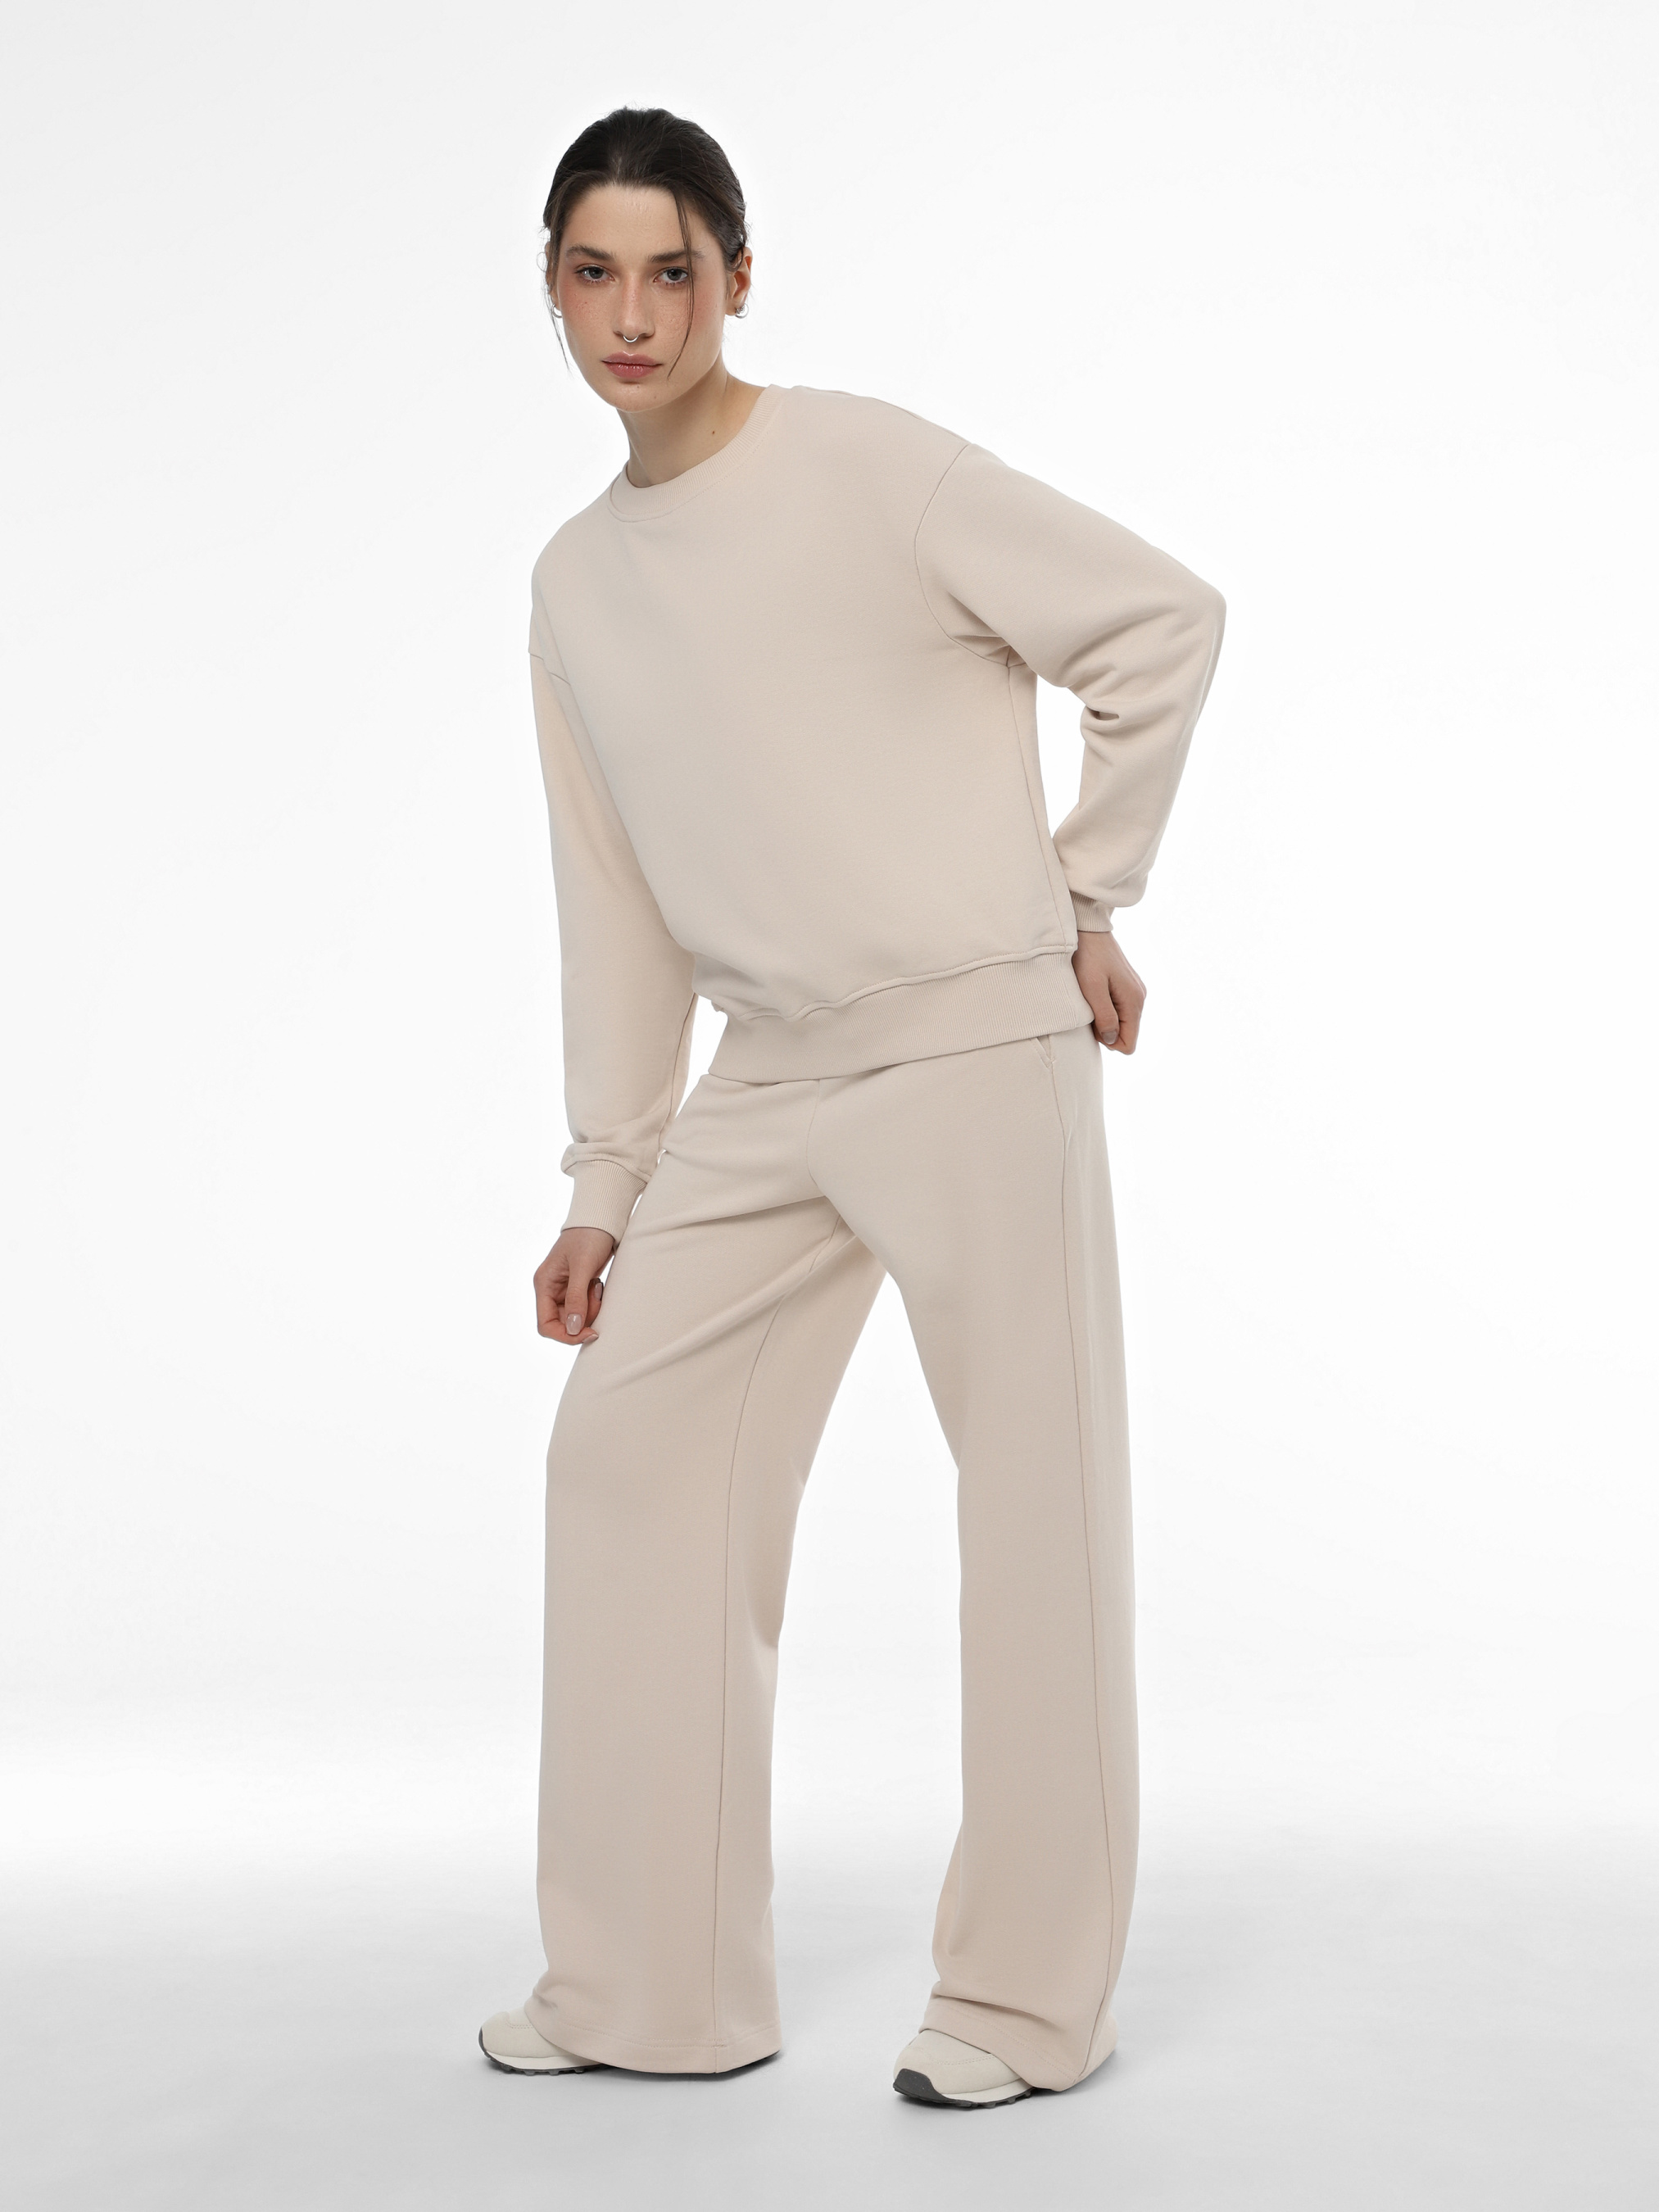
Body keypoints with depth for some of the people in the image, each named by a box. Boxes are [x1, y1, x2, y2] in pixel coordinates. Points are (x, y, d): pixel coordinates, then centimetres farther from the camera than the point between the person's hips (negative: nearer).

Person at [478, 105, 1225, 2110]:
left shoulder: (864, 464, -5)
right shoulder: (576, 586, 13)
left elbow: (1162, 619, -3)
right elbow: (616, 912, 15)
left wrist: (1081, 895, -3)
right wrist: (603, 1190, 13)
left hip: (975, 1045, -6)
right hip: (765, 1085, 6)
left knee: (1034, 1492, -2)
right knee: (631, 1456, 4)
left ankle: (1028, 1997, 12)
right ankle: (651, 1990, 16)